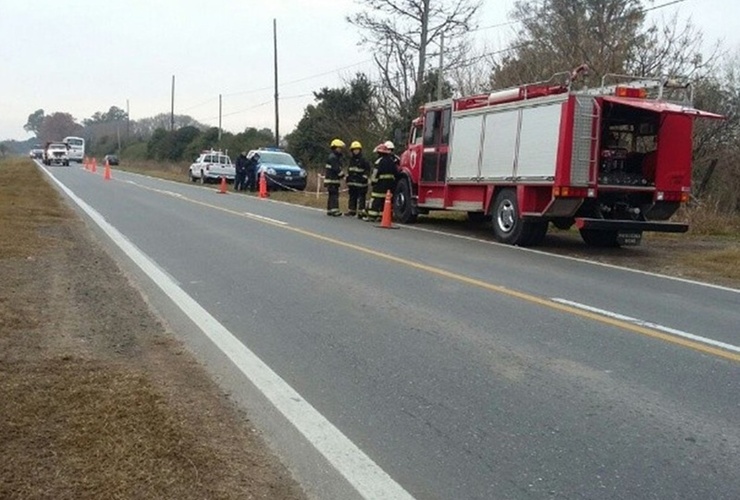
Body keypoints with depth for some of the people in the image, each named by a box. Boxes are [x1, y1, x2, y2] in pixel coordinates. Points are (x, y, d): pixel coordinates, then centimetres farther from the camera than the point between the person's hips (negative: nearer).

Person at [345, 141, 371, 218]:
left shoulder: (364, 160, -5)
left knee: (361, 197, -8)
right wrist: (348, 179, 19)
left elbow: (367, 170, -6)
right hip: (352, 182, 7)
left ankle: (361, 212, -9)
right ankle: (351, 210, 22)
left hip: (360, 182, -6)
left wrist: (364, 178, -13)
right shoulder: (351, 159, 15)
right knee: (352, 197, 13)